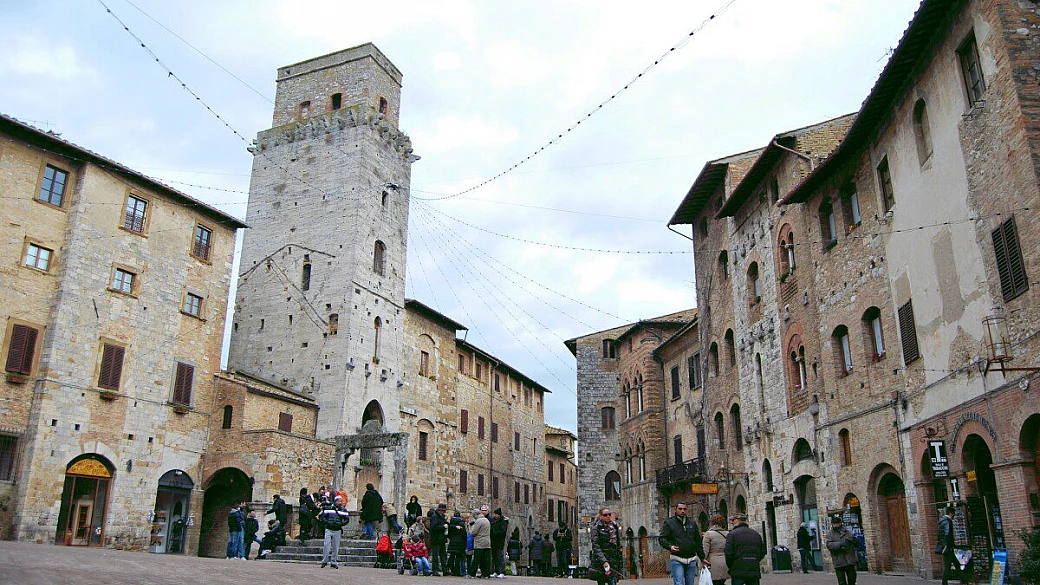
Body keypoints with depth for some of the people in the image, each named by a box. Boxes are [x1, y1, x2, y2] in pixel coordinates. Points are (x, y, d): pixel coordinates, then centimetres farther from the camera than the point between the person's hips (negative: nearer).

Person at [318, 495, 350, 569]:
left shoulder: (343, 510, 5)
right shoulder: (328, 508, 0)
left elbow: (347, 519, 9)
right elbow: (322, 516, 3)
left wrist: (341, 524, -8)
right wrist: (327, 522, -11)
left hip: (337, 530, 2)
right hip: (328, 529, -2)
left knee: (335, 547, 4)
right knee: (326, 545, -9)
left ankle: (334, 562, 13)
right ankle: (324, 561, 2)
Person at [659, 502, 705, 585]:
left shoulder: (692, 523, 14)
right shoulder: (669, 523, 2)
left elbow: (698, 542, 17)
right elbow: (661, 538, -4)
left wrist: (702, 558, 14)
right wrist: (670, 546, -23)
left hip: (691, 560, 4)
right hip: (677, 560, -4)